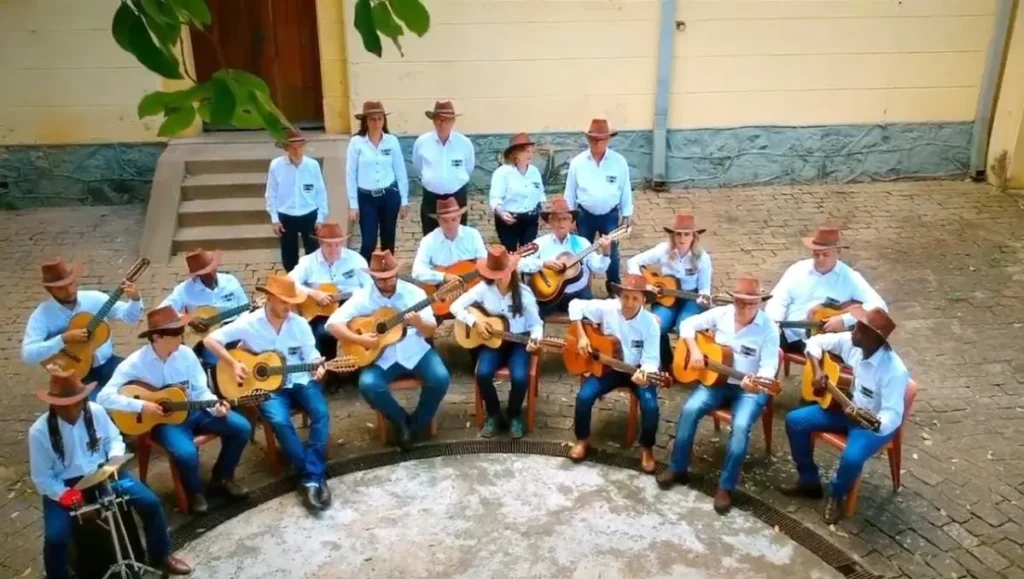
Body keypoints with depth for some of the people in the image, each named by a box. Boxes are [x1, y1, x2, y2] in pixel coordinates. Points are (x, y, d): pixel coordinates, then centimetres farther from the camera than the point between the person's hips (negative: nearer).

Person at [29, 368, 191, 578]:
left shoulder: (96, 411, -11)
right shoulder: (39, 431, -17)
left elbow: (114, 439, 5)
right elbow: (42, 478, -9)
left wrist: (115, 457, -16)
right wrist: (63, 494, -24)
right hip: (63, 486, -2)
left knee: (150, 502, -11)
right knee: (55, 538, -24)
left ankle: (161, 556, 12)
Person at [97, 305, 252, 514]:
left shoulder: (186, 354, -3)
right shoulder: (135, 363, -15)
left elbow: (200, 390, 1)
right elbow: (104, 397, -20)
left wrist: (215, 407, -19)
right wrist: (141, 406, -28)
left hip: (192, 411, 5)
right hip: (162, 419, -5)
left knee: (242, 428, -10)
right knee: (186, 452, -34)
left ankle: (222, 478, 14)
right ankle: (195, 492, 1)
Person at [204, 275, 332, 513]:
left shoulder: (300, 324, 2)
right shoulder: (249, 323, -6)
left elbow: (311, 356, 6)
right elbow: (211, 339, -4)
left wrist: (318, 368, -17)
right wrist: (234, 363, -14)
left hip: (299, 381, 2)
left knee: (321, 412, -26)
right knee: (280, 421, -31)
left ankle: (311, 477, -21)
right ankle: (315, 475, -21)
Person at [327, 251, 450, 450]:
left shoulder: (414, 293, -5)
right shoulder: (363, 297, -6)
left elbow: (430, 331, -5)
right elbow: (333, 323, -11)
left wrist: (419, 323, -28)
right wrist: (359, 339, -23)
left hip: (415, 352, 0)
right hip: (381, 357, 0)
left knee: (440, 378, -23)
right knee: (368, 385, -28)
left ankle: (418, 423, 5)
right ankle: (402, 421, 1)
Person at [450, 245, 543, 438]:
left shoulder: (523, 292, -9)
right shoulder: (483, 289, -7)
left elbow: (536, 323, -4)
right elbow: (456, 307, -5)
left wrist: (535, 340, -25)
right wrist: (475, 323, -16)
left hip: (518, 342, -1)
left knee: (520, 377, -28)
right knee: (483, 374, -27)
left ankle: (515, 415, 4)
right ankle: (493, 414, 1)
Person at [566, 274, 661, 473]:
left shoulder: (650, 323, -18)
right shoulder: (607, 308, -14)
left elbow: (651, 360, -17)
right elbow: (575, 305, -6)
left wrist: (645, 374, -40)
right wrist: (581, 337, -14)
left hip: (637, 369, -1)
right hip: (609, 367, 2)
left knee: (650, 405, -25)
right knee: (584, 396, -20)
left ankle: (646, 449, 2)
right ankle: (583, 440, 7)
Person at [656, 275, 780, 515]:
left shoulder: (768, 328, -13)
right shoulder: (721, 314, -3)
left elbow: (769, 367, -18)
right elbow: (688, 324, 5)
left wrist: (758, 383, -40)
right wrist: (695, 351, -11)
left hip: (749, 389, -3)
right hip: (716, 380, 3)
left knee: (741, 426, -29)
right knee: (689, 410, -21)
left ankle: (726, 486, -13)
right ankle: (678, 468, -3)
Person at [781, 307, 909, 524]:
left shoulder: (894, 371, -32)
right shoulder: (850, 342, -14)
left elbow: (893, 417, -34)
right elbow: (815, 342, 2)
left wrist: (865, 423, -52)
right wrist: (817, 371, -12)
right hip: (844, 407, 7)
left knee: (852, 457, -32)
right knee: (794, 420, -5)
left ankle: (836, 495, 4)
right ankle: (809, 481, 12)